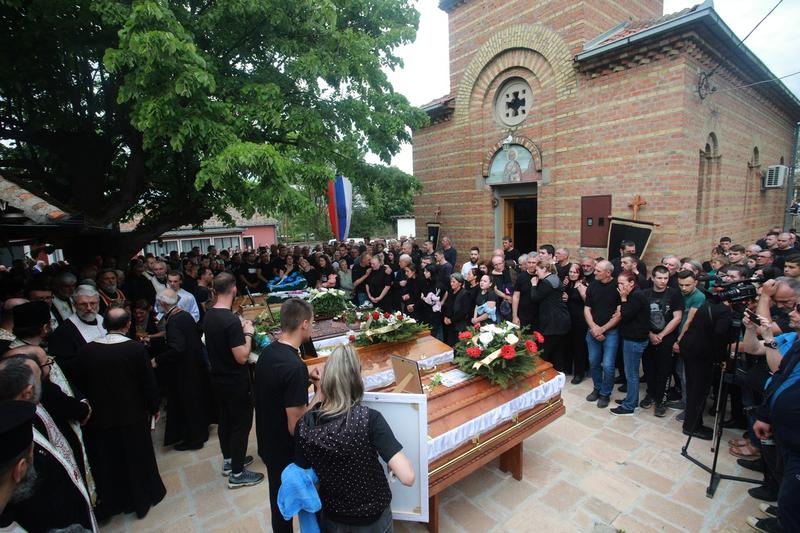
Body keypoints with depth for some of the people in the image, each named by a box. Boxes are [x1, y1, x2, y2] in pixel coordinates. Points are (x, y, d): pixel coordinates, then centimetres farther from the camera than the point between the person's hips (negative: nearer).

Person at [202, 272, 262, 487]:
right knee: (241, 424, 6)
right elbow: (242, 357, -26)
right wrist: (248, 333, -15)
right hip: (235, 382, -9)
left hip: (218, 379, 9)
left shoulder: (208, 316, -1)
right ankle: (237, 474, 18)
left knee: (225, 420, 22)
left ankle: (229, 461, 40)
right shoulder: (231, 320, -28)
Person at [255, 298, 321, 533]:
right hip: (287, 452, -7)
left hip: (268, 444, 8)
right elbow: (296, 427, -27)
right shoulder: (295, 366, -31)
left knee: (279, 500, 26)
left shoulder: (267, 352, -5)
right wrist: (320, 392, -17)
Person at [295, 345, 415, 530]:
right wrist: (393, 460, -11)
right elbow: (408, 477, -31)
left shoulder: (304, 426, -19)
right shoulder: (369, 419, -29)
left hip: (332, 518, 2)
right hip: (373, 518, -1)